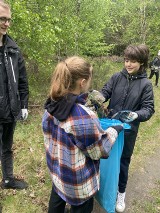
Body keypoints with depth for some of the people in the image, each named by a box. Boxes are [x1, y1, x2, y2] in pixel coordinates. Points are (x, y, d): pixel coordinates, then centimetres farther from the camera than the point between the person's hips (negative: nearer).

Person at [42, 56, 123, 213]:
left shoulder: (51, 106, -12)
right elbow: (98, 150, -21)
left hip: (56, 169, 7)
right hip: (78, 180, -6)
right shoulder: (84, 117, -36)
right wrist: (114, 130, -6)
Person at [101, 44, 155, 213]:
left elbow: (149, 108, -10)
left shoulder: (145, 84, -8)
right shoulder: (117, 77, -4)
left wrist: (136, 115, -30)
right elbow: (105, 92, -9)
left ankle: (121, 192, 39)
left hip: (128, 130, -2)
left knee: (123, 161, 14)